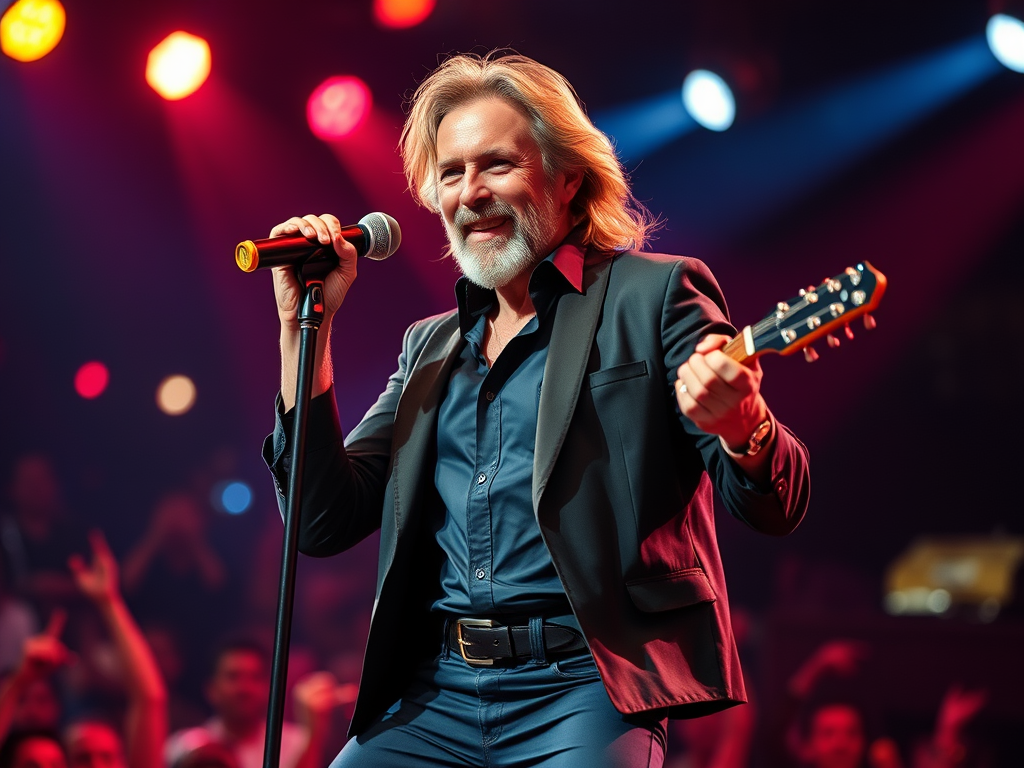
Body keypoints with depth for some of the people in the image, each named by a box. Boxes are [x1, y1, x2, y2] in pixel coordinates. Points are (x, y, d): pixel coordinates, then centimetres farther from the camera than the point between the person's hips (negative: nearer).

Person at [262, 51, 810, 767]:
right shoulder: (431, 347, 19)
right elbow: (325, 524, 12)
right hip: (433, 695, 5)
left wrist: (740, 427, -27)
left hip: (582, 688, -4)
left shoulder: (654, 295, 3)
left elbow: (777, 507, -3)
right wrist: (305, 327, 6)